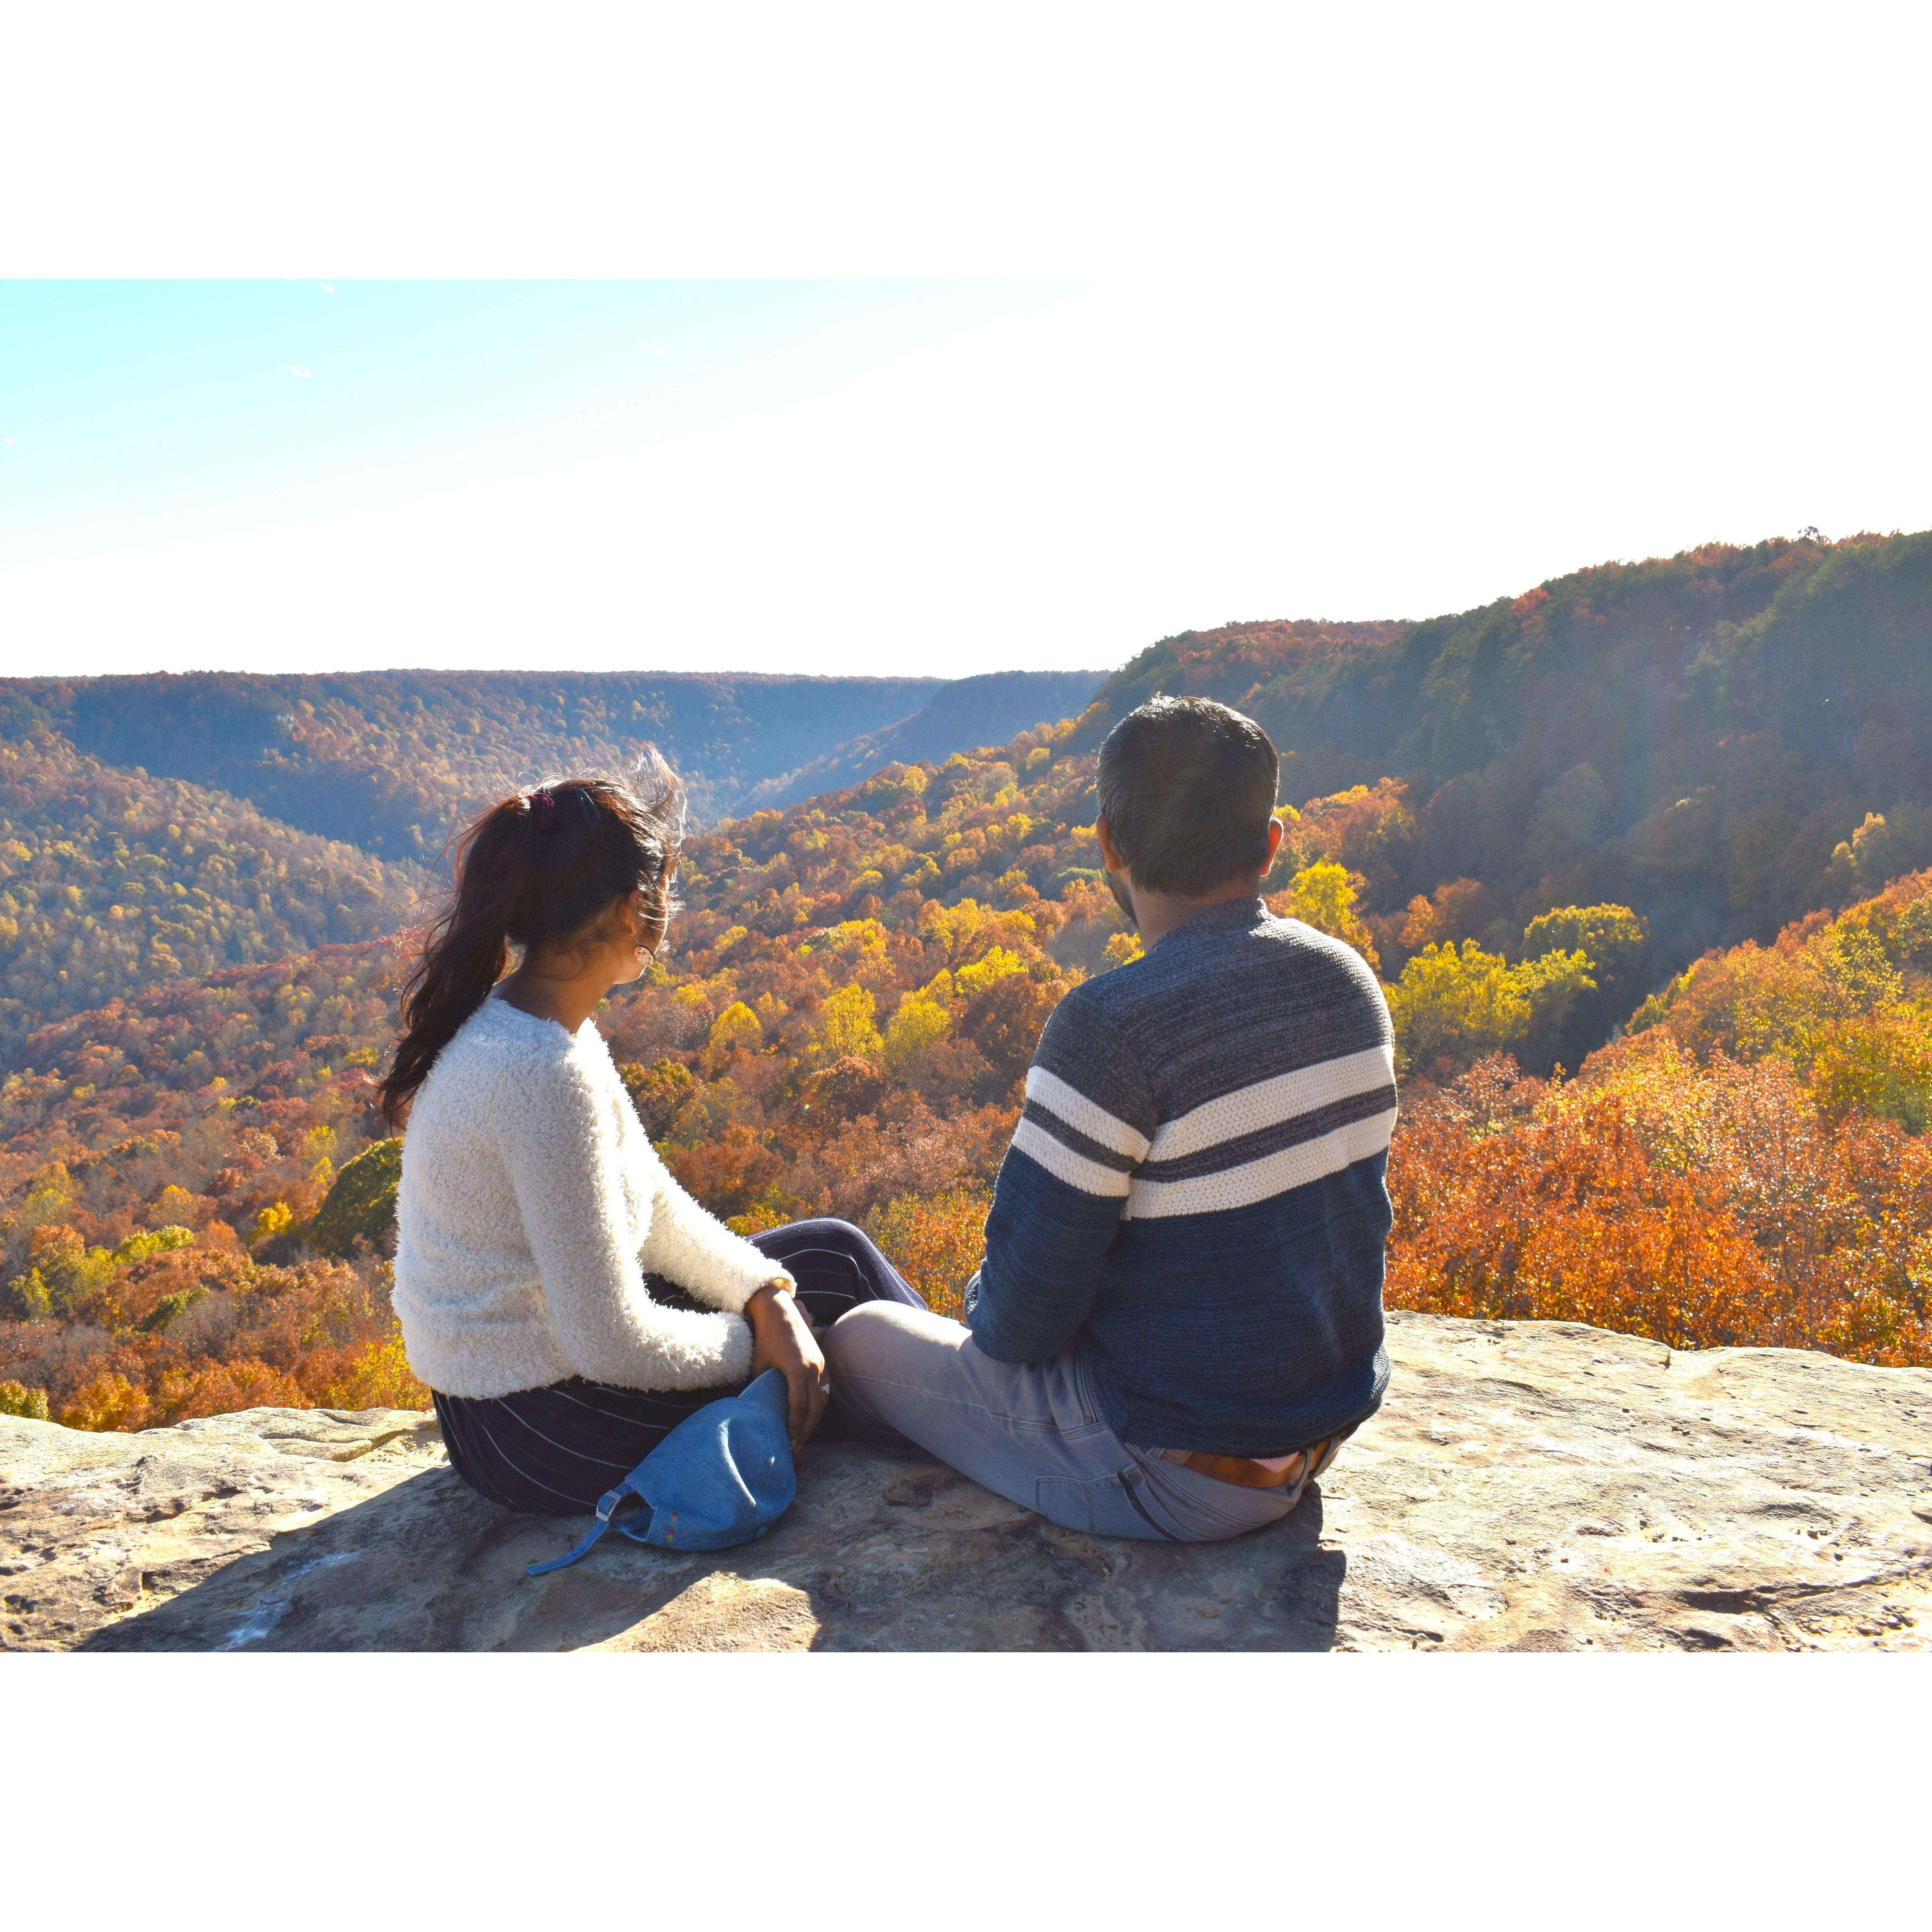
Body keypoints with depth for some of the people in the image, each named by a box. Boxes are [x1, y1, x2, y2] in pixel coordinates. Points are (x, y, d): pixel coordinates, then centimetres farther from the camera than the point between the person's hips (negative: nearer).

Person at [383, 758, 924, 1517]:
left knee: (832, 1250, 11)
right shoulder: (542, 1073, -30)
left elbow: (656, 1207, 5)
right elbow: (611, 1344, -28)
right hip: (540, 1436, -8)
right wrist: (753, 1346, -11)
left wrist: (769, 1298, -7)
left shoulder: (514, 1022, 1)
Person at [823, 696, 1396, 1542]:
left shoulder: (1111, 1026, -27)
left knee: (860, 1338, 13)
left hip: (1174, 1477, -7)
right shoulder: (1349, 981, -3)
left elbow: (1023, 1317, -22)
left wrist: (994, 1310, 3)